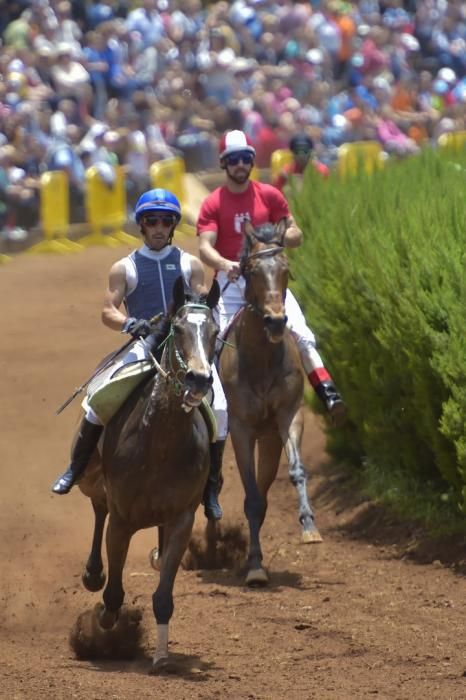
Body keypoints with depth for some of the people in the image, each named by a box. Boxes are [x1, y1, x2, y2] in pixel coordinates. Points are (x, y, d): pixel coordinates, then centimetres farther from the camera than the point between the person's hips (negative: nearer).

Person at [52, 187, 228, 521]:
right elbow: (108, 311, 1)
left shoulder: (190, 264, 11)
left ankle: (211, 487, -3)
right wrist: (128, 323, -21)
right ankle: (75, 470, -1)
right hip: (143, 347, -1)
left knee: (219, 409, -18)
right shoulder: (125, 268, 8)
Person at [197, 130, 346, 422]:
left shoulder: (270, 195, 6)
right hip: (231, 281, 0)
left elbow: (296, 235, 8)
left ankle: (329, 394, -23)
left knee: (302, 335, -17)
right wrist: (226, 264, -32)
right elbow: (205, 247, -10)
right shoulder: (213, 203, 2)